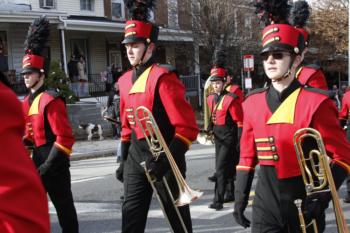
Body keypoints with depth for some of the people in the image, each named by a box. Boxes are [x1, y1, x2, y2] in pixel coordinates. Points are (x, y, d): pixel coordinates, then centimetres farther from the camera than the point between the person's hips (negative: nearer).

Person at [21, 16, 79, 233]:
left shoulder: (51, 100, -16)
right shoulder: (27, 102, 11)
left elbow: (66, 138, -20)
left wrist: (49, 165, -21)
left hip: (54, 162, -9)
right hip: (37, 159, 9)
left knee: (64, 206, 3)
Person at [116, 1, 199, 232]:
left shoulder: (163, 78, -14)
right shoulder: (125, 80, 9)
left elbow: (188, 128, -18)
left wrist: (167, 160, -23)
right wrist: (124, 160, 17)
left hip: (164, 156, -6)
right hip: (136, 157, 6)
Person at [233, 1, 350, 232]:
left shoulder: (316, 102, -10)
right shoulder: (252, 103, 2)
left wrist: (322, 197, -20)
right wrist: (240, 198, 8)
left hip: (304, 202, -2)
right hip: (266, 202, 3)